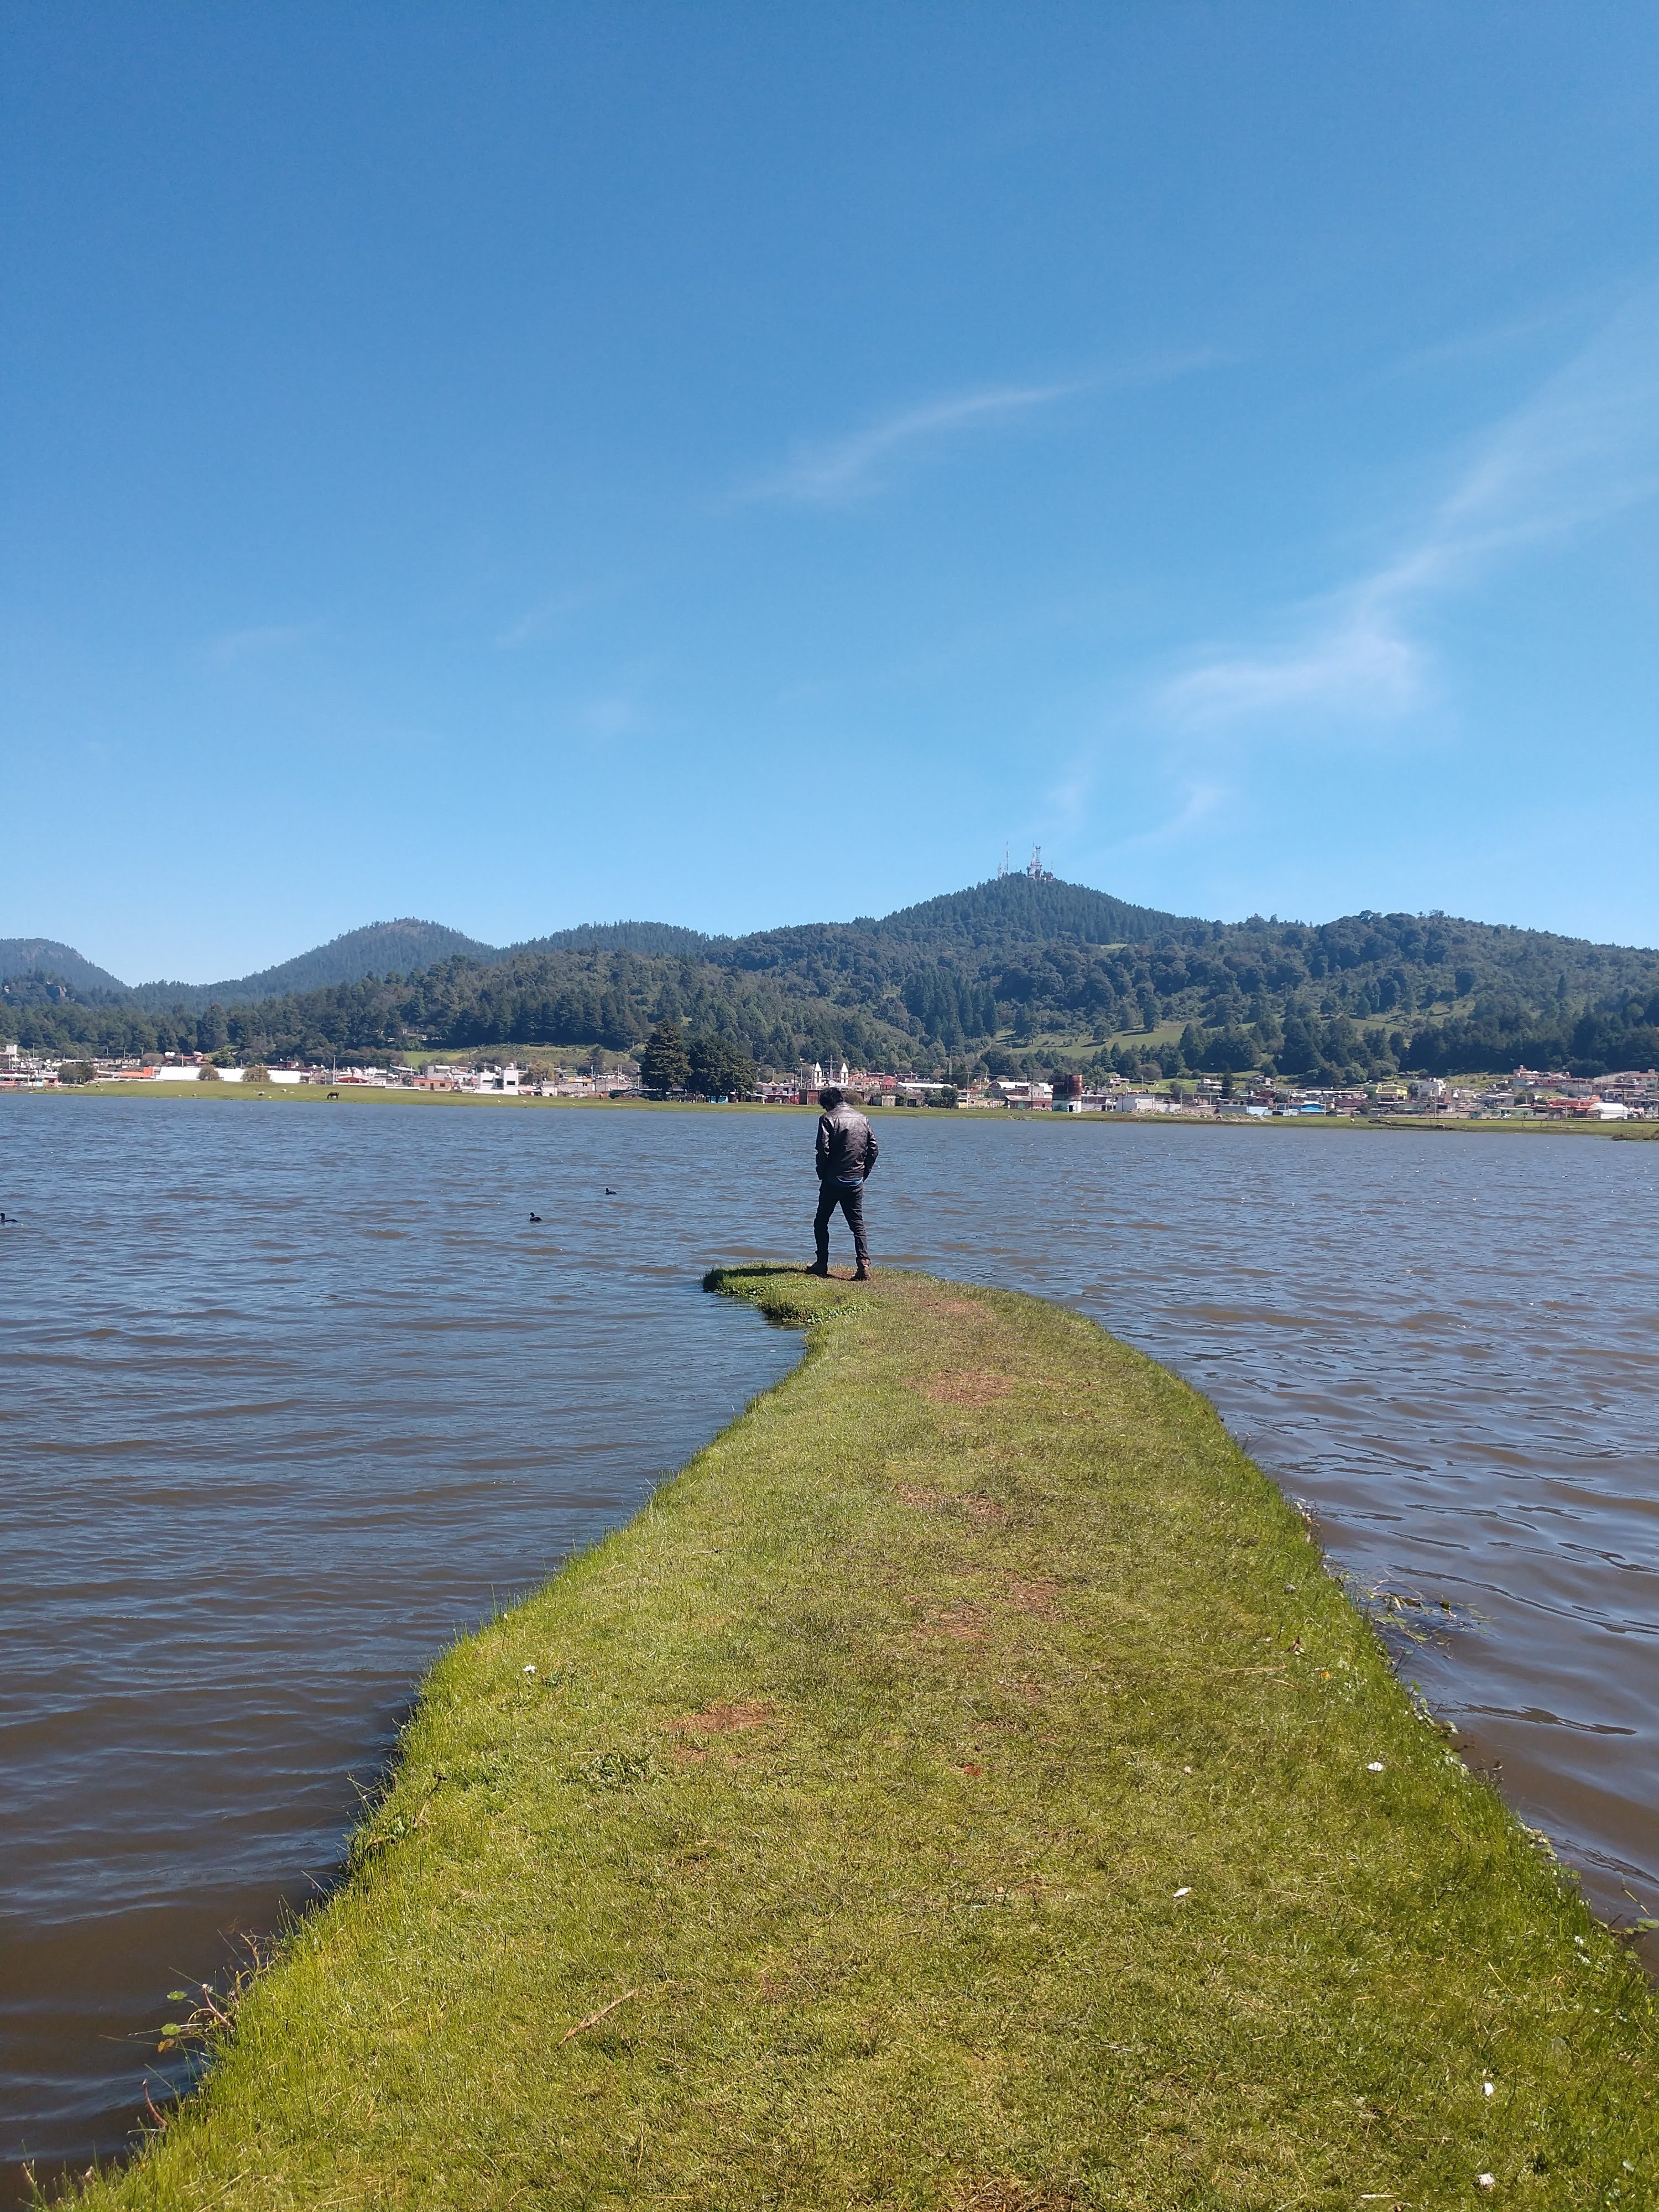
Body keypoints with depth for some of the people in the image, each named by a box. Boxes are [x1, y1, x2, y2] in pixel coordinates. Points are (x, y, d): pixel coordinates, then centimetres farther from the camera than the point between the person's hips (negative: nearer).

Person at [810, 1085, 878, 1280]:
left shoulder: (828, 1119, -8)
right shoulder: (861, 1118, 8)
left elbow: (823, 1150, -15)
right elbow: (874, 1147, 7)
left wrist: (822, 1174, -1)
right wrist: (864, 1172, 13)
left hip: (833, 1180, -4)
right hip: (857, 1181, 4)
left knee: (821, 1222, 12)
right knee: (857, 1224, 6)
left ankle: (822, 1264, 13)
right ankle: (864, 1264, -8)